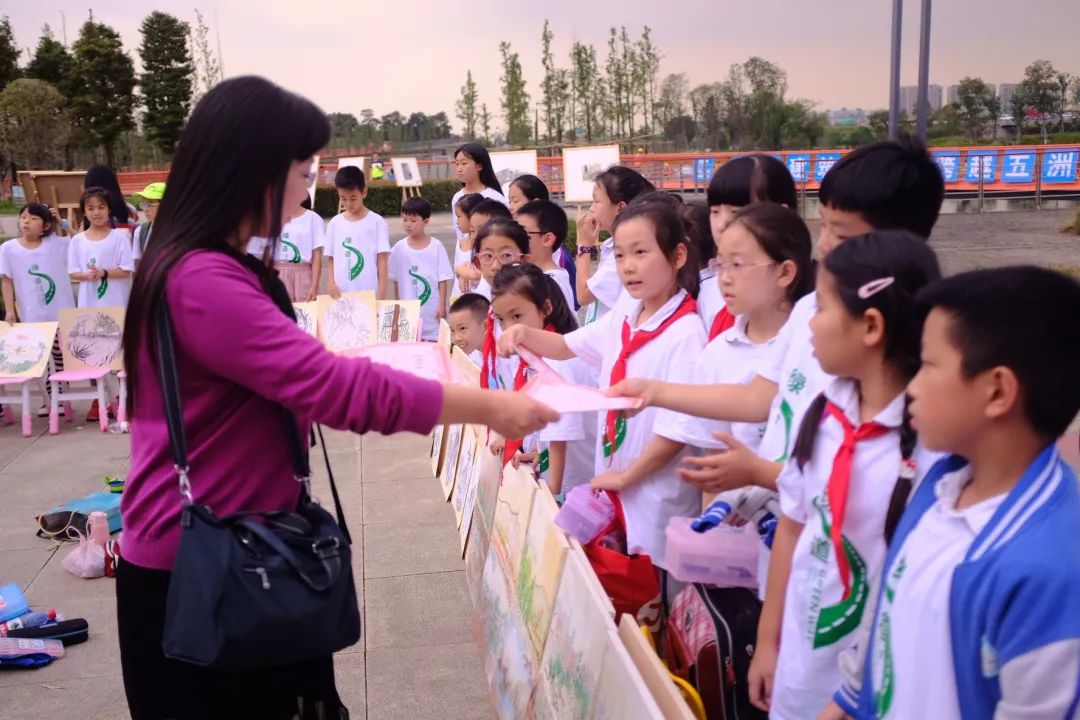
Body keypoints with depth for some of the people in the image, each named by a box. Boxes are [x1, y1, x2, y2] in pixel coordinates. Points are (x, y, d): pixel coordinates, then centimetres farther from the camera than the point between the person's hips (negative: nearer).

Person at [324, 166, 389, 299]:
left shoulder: (377, 222, -1)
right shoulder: (334, 223, 9)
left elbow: (382, 260, -2)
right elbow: (331, 259, 12)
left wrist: (381, 293, -8)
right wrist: (330, 283, -4)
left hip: (369, 293, -3)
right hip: (341, 293, 3)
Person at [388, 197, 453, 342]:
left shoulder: (436, 247, -5)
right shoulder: (399, 248, 1)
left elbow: (443, 279, -4)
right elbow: (396, 280, 8)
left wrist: (442, 306, -7)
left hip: (432, 310, -2)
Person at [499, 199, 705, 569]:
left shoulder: (686, 332, -20)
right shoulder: (621, 319, 2)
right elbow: (565, 346, 16)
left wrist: (628, 476, -15)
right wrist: (525, 334, -4)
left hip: (656, 493, -7)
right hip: (611, 483, 7)